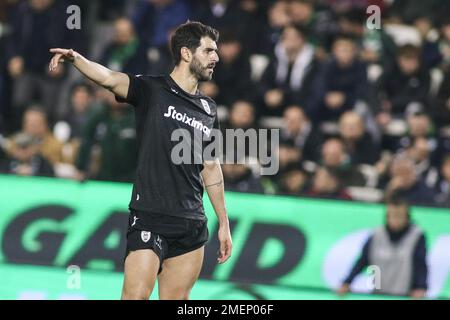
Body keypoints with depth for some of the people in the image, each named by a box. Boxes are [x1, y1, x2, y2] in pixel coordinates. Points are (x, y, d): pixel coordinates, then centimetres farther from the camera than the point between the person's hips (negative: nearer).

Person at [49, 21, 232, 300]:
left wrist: (224, 223, 23)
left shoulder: (208, 109, 15)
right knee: (136, 295, -15)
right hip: (149, 220, -5)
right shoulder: (152, 90, -2)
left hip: (192, 226, 5)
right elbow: (109, 78, -20)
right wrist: (76, 58, -41)